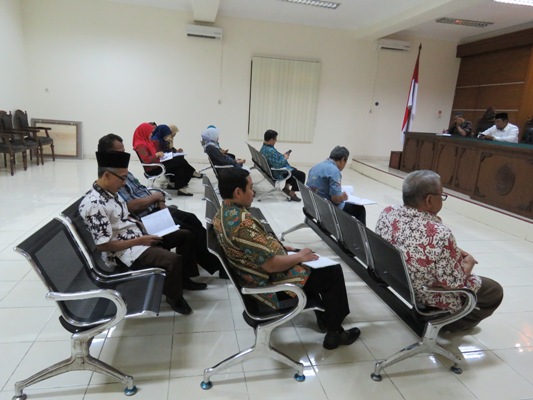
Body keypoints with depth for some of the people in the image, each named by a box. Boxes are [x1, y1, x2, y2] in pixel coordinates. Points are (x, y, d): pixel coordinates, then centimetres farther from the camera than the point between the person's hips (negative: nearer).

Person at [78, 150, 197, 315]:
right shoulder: (94, 205, -23)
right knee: (173, 260, -29)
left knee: (185, 235, 11)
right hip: (125, 251, -10)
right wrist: (140, 241, -20)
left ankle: (184, 277, 27)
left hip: (139, 236, 10)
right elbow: (103, 245, -24)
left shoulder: (110, 192, 6)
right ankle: (174, 297, 0)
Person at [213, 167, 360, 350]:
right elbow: (272, 264, -30)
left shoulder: (222, 214, -1)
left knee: (311, 265, 25)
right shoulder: (243, 223, -33)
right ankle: (334, 333, 18)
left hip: (258, 275, 10)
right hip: (271, 283, -10)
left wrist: (282, 247, 7)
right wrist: (300, 256, -14)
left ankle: (323, 316, 35)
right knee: (333, 272, 2)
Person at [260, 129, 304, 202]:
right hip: (278, 173, -11)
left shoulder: (264, 148, 2)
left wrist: (282, 155, 6)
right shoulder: (270, 151, -31)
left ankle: (286, 187, 35)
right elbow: (278, 165, -33)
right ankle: (292, 194, 1)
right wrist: (285, 158, -16)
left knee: (294, 170, 32)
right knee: (301, 175, -7)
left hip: (273, 170, 11)